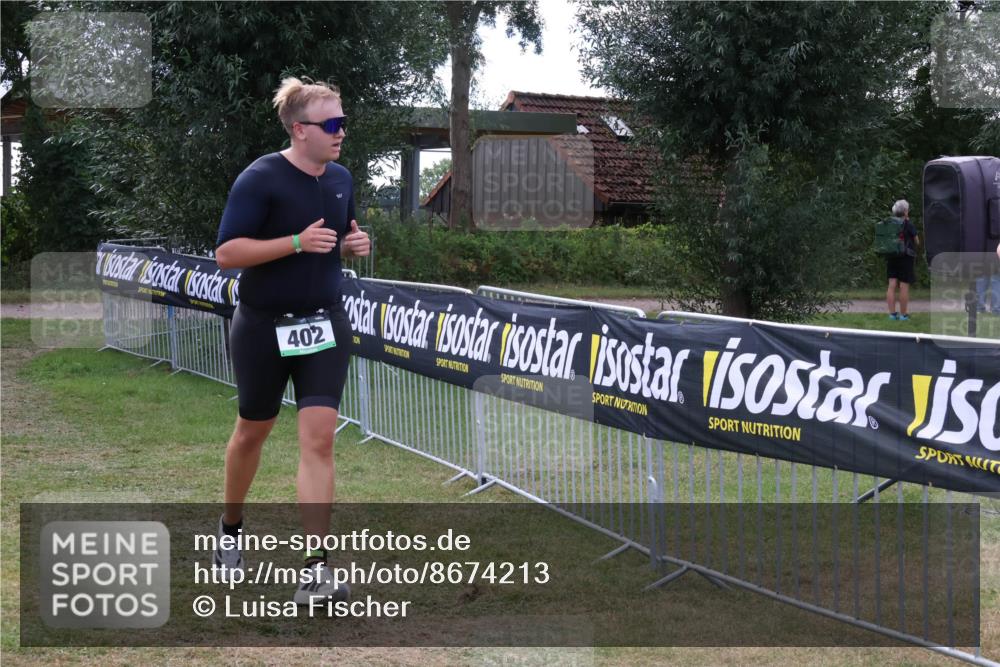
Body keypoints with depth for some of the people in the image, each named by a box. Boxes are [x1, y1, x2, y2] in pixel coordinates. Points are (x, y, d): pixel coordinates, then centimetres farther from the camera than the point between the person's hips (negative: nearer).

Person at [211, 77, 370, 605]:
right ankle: (231, 527, 43)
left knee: (318, 440, -9)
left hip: (324, 325, 4)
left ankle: (315, 572, -9)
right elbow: (226, 253, -19)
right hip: (264, 327, -3)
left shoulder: (341, 179, 5)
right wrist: (298, 242, -27)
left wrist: (353, 244, -3)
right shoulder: (260, 179, -15)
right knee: (253, 431, 15)